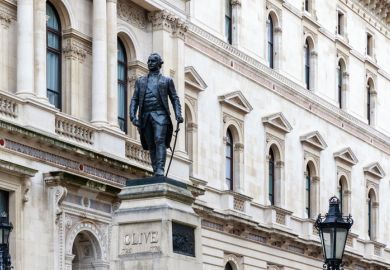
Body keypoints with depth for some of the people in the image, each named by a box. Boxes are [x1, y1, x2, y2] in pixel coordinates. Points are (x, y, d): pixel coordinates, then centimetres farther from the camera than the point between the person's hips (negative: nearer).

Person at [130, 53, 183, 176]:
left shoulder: (167, 80, 14)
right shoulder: (140, 81, 20)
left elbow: (174, 98, 9)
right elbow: (134, 99, 13)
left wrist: (178, 114, -7)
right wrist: (132, 115, -2)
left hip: (160, 114, -3)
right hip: (145, 116, 3)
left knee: (159, 141, -19)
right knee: (151, 145, 0)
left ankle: (160, 170, -27)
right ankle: (155, 171, -1)